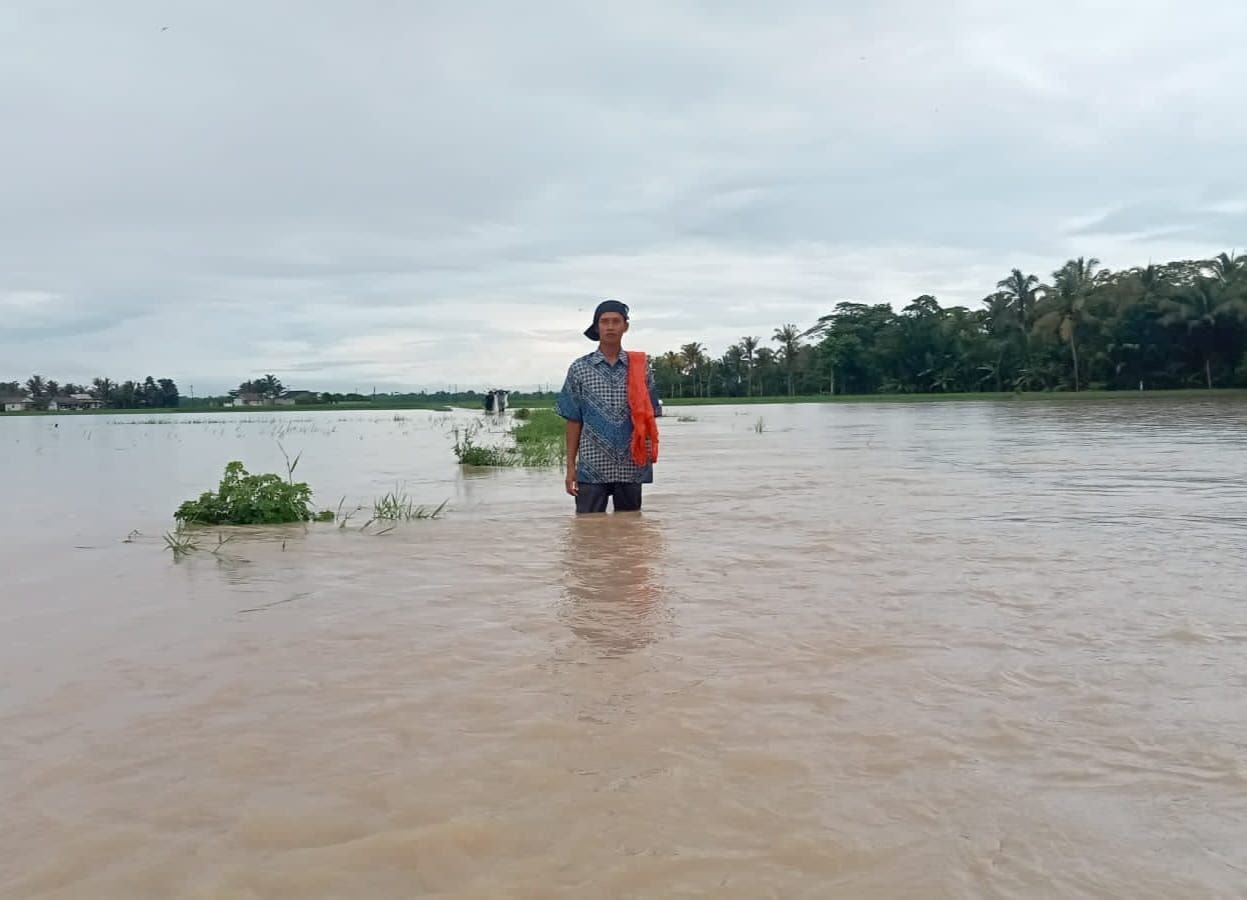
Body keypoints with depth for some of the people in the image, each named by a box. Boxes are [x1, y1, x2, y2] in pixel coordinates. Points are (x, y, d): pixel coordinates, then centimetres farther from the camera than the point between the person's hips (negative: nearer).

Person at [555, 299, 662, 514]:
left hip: (631, 468, 1)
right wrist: (570, 466, 1)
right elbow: (574, 421, 4)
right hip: (592, 467, -1)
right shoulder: (579, 369, 3)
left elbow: (648, 416, 8)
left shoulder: (640, 367, 4)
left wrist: (648, 453, 0)